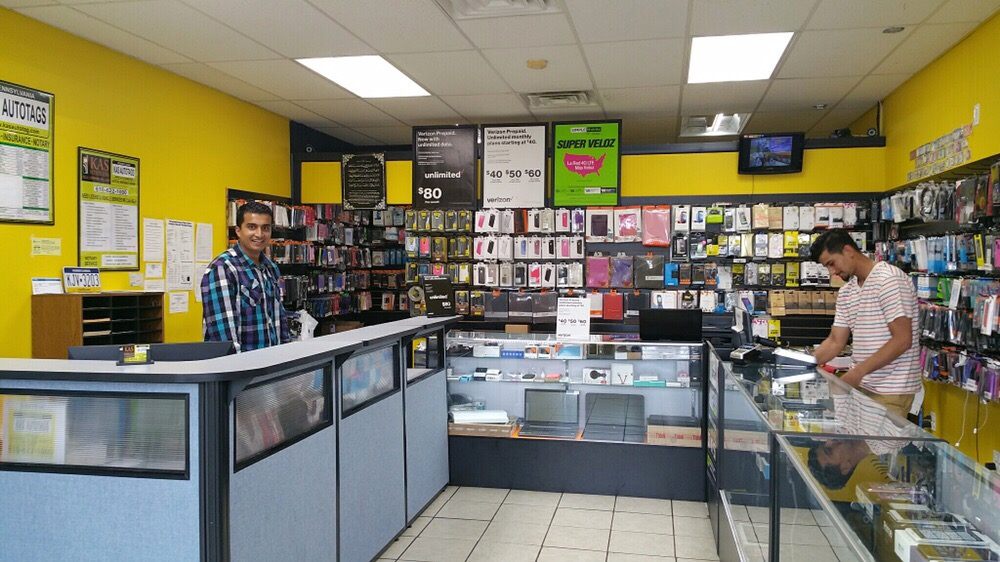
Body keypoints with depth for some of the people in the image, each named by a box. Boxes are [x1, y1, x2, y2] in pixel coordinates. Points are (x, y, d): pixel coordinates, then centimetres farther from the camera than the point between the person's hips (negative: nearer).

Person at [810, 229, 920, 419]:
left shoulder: (889, 279, -13)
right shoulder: (846, 292, 12)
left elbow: (902, 340, -18)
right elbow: (835, 342, 12)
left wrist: (859, 370, -20)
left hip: (891, 390, -7)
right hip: (861, 385, 7)